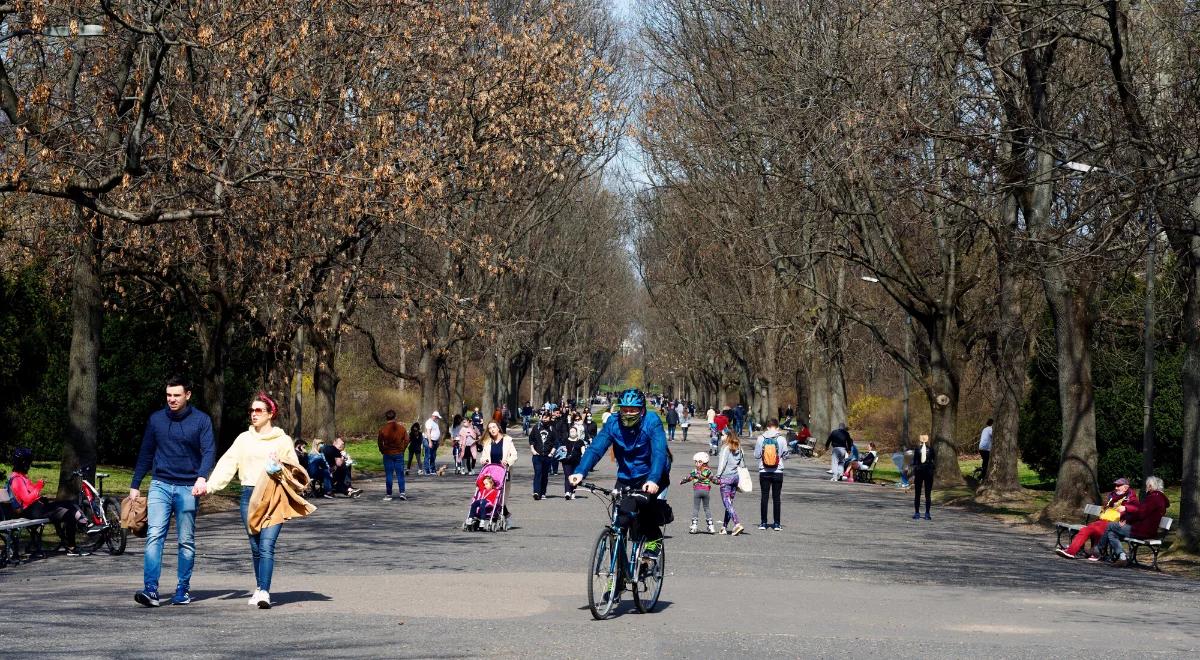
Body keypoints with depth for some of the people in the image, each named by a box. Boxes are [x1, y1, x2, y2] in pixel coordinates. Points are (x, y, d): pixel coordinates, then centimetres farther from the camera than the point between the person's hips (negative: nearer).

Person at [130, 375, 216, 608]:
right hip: (160, 485, 1)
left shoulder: (201, 420, 0)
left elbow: (209, 451, -8)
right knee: (154, 536, -13)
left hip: (188, 488, -1)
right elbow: (145, 454, 14)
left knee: (186, 542, 6)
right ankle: (151, 590, -19)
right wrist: (135, 485, 12)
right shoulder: (156, 419, 8)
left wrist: (202, 477, -26)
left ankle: (183, 590, 15)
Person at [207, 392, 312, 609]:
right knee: (255, 547, 8)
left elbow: (294, 470, 8)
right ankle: (259, 588, 21)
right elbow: (227, 463, 4)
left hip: (273, 497, -3)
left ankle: (264, 592, -21)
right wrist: (210, 484, -10)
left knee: (267, 545, -14)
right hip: (249, 496, 3)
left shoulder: (283, 440, 5)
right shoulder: (244, 439, 11)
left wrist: (281, 470, -14)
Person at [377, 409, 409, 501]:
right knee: (400, 474, 6)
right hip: (399, 454, 1)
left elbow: (380, 443, -1)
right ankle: (402, 492, -3)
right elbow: (406, 440, 0)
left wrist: (383, 451, 12)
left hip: (388, 455, -1)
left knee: (388, 475, 3)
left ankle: (389, 495, 5)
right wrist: (402, 449, 11)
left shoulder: (383, 429, -7)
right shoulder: (401, 428, -2)